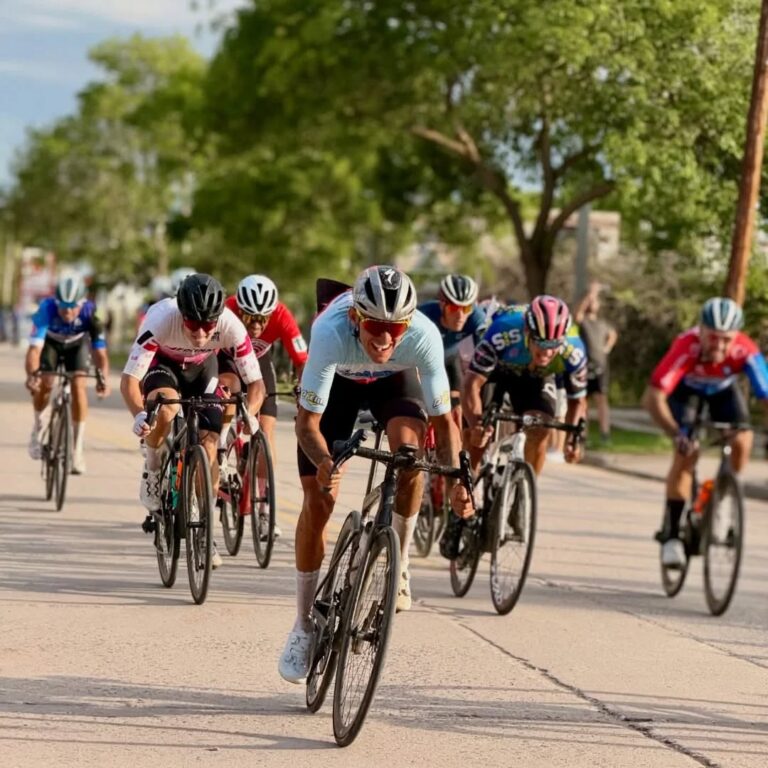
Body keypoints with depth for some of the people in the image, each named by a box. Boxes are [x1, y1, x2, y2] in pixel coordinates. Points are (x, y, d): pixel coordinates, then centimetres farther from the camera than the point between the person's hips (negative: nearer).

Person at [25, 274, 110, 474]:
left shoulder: (90, 313, -35)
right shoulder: (47, 309, -38)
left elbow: (100, 353, -36)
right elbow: (34, 349, -44)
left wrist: (103, 377, -55)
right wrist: (32, 374, -62)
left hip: (77, 344, 0)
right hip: (50, 342, 0)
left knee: (78, 386, -19)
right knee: (44, 384, -21)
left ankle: (78, 449, -12)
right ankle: (38, 425, 11)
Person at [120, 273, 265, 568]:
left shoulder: (231, 327, -34)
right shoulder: (161, 320, -39)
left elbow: (255, 382, -26)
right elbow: (129, 379, -38)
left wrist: (249, 413, -46)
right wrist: (139, 414, -56)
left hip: (201, 367, 2)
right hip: (162, 362, -2)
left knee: (209, 444, -8)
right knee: (165, 409, -36)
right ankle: (153, 468, -6)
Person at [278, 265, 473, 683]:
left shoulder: (424, 336, -38)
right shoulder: (331, 333, -42)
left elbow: (442, 417, -27)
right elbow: (307, 421, -35)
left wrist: (455, 481, -41)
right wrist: (325, 464, -54)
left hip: (394, 381, 1)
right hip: (337, 382, -1)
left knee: (408, 445, -32)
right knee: (318, 499, -7)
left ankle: (398, 565, -12)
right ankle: (304, 625, 9)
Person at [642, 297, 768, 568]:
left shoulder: (746, 352, -37)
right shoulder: (686, 347, -42)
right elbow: (653, 398, -46)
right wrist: (677, 434, -57)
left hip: (721, 388, 3)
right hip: (683, 387, -3)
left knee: (742, 442, -18)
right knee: (686, 452, -19)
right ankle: (670, 535, -8)